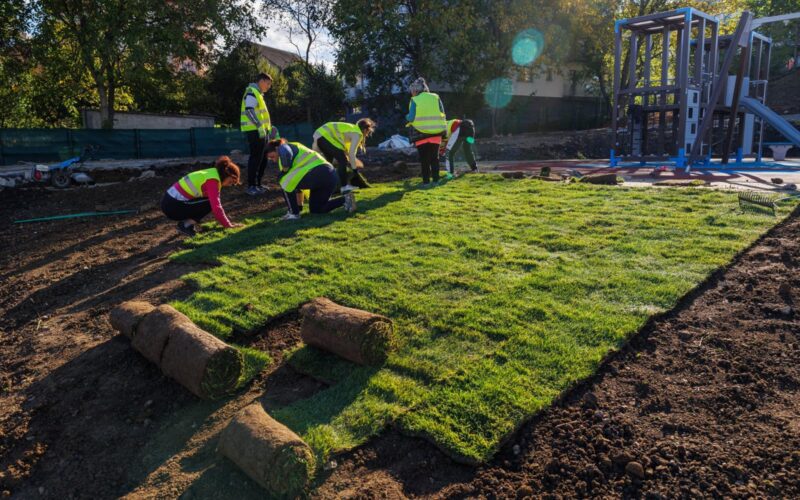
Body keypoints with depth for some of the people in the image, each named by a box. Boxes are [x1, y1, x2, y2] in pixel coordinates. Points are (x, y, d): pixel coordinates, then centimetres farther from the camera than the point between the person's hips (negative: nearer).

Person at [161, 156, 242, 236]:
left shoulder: (212, 173, 12)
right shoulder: (212, 181, -17)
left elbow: (216, 203, 20)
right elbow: (216, 207, -22)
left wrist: (225, 221, 18)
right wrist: (228, 225, -13)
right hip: (173, 207, -9)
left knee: (212, 201, 15)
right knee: (210, 204, -11)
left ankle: (187, 221, 9)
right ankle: (186, 224, -8)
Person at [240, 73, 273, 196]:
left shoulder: (258, 93, 23)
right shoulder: (251, 92, -9)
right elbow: (249, 111, -22)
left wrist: (268, 126, 25)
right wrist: (259, 126, -29)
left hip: (260, 130, 10)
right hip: (255, 130, -10)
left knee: (262, 158, 13)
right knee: (256, 157, -10)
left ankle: (257, 183, 20)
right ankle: (251, 186, -8)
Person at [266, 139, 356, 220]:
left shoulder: (283, 147, 5)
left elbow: (286, 154, -26)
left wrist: (284, 171, -7)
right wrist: (299, 206, 35)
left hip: (317, 172, -11)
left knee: (285, 182, -2)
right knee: (316, 209, 22)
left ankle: (294, 213, 1)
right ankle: (345, 199, 12)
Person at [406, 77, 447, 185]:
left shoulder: (414, 101, -6)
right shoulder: (436, 98, 5)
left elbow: (411, 118, -10)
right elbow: (442, 114, 4)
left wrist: (407, 117, 11)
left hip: (421, 133, -3)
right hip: (436, 133, 3)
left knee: (424, 159, 6)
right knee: (434, 158, 12)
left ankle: (426, 181, 4)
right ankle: (435, 179, 12)